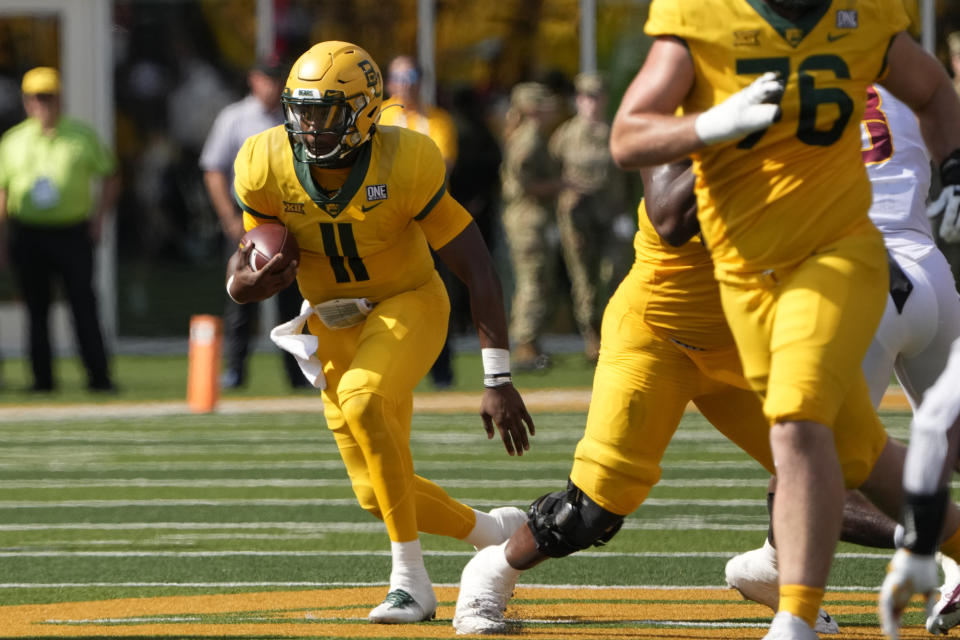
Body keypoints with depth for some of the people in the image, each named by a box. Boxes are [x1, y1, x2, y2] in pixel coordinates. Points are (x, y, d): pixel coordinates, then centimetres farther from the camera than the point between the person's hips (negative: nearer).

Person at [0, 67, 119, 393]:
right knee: (36, 308, 3)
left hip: (73, 233, -2)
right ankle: (43, 377, 8)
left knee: (84, 304, -7)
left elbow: (110, 176, 11)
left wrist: (99, 217, -1)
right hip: (27, 236, 2)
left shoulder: (82, 135, 6)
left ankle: (99, 376, -8)